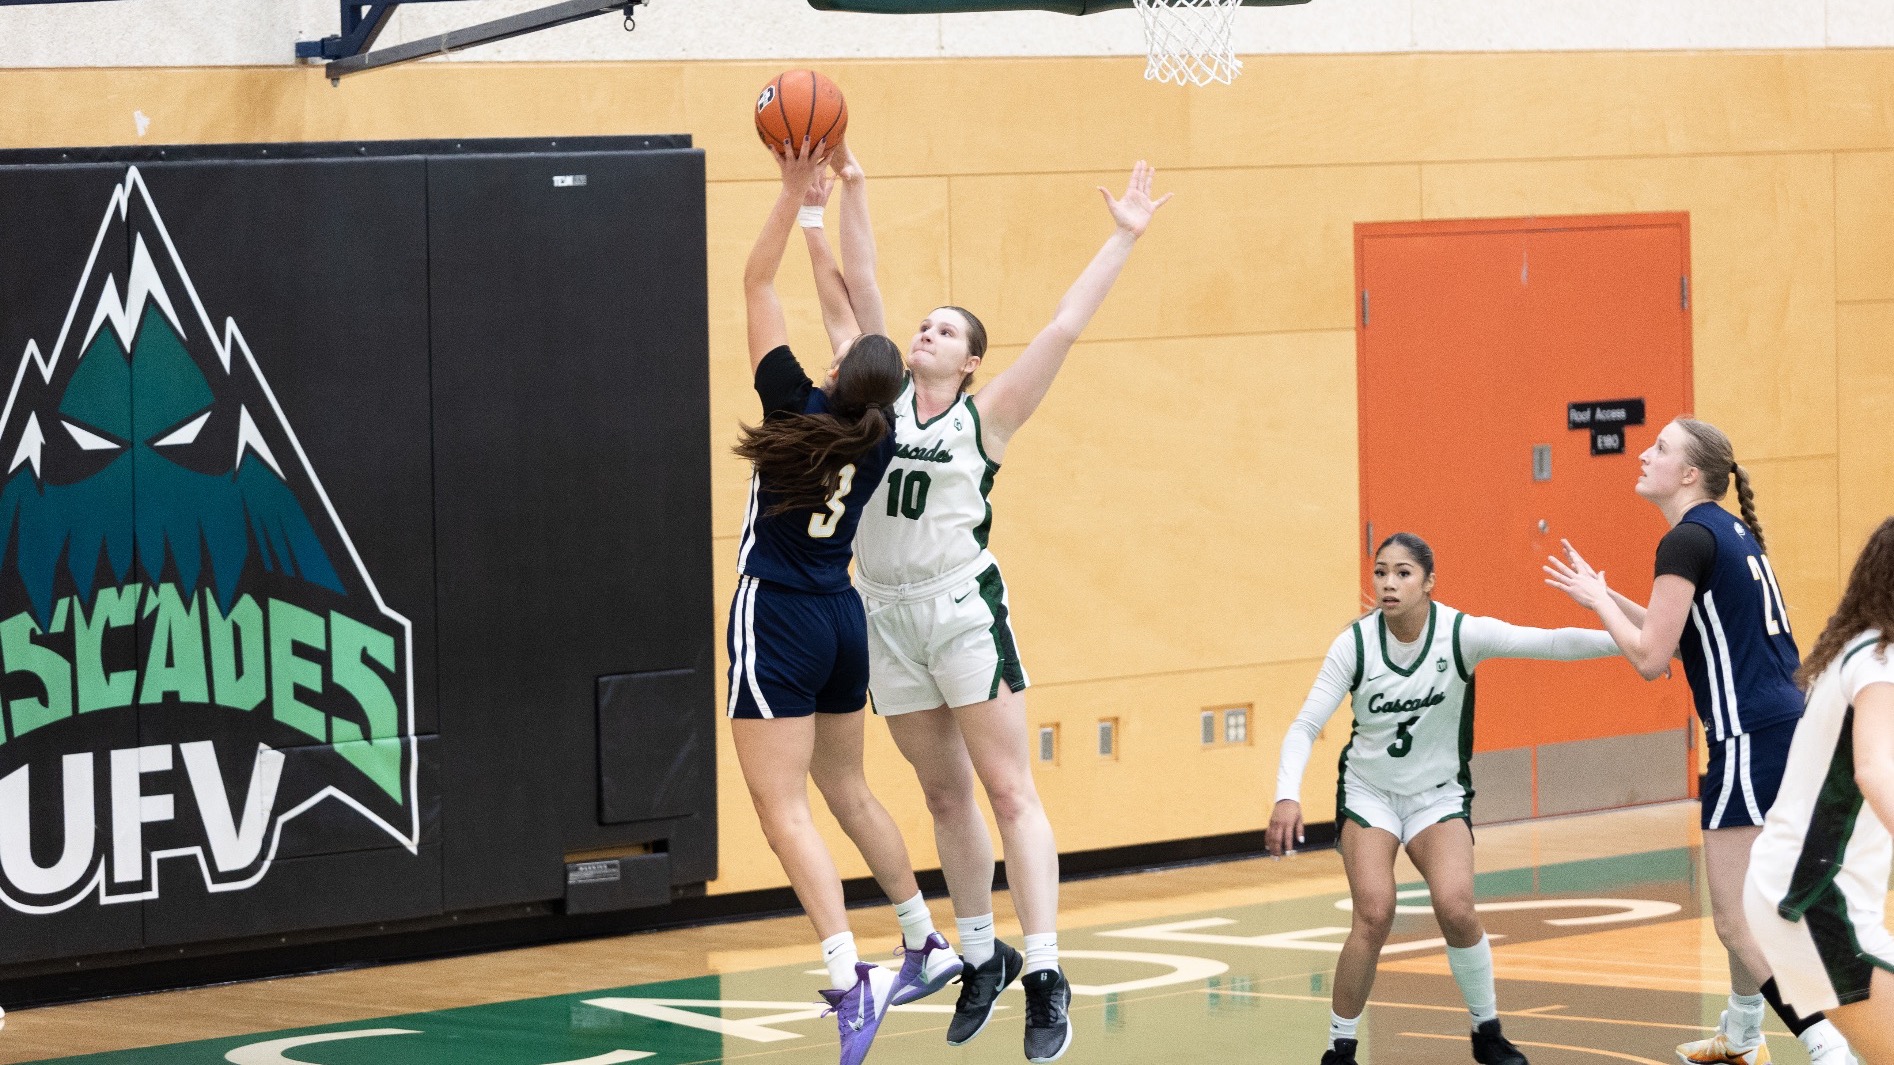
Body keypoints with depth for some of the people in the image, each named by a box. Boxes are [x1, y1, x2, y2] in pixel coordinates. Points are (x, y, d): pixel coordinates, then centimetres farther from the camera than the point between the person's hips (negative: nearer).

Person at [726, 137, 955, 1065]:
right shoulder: (878, 439, 1)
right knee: (847, 791, 23)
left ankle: (849, 980, -24)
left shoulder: (799, 411, -13)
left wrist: (795, 189, -6)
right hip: (842, 619, 7)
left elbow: (756, 282, -9)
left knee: (784, 811, -10)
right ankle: (925, 945, 31)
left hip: (778, 617, -7)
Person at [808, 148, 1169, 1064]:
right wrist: (851, 190, -2)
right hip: (887, 615, 4)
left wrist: (1124, 237, -4)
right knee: (944, 795, 14)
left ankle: (1044, 976, -10)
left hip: (964, 609, -4)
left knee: (1008, 790, -7)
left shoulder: (986, 418, -1)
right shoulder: (880, 399, 8)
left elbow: (1064, 328, -4)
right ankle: (982, 959, 26)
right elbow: (858, 290, 4)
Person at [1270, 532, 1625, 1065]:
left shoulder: (1461, 633, -18)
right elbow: (1305, 725, -15)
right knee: (1374, 915, -18)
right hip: (1368, 791, 0)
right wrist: (1287, 795, -30)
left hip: (1438, 794, 0)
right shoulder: (1355, 643, -16)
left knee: (1456, 911, -19)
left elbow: (1550, 643, -29)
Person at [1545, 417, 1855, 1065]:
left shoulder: (1689, 539, -12)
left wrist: (1597, 599, 0)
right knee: (1746, 903, 24)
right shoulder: (1733, 531, 15)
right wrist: (1608, 599, 19)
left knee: (1738, 921, -9)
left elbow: (1650, 658, -14)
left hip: (1750, 742, -10)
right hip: (1787, 726, 10)